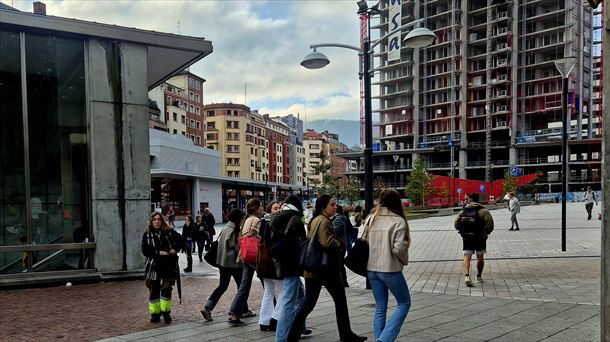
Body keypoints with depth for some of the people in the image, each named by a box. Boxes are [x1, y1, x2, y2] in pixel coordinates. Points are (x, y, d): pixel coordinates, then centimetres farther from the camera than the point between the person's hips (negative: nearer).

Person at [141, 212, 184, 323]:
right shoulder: (147, 234, 3)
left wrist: (175, 249, -11)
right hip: (153, 266, 1)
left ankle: (166, 311, 12)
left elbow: (180, 241, 8)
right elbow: (145, 250, -4)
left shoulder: (169, 232, 3)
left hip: (169, 266, -1)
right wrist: (158, 252, -16)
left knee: (166, 288, -4)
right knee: (153, 290, 7)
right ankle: (155, 312, 21)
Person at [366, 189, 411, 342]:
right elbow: (398, 248, -16)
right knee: (404, 303, 11)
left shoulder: (371, 219, 5)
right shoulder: (398, 221, -10)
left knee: (380, 308, 15)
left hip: (372, 269, 6)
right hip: (390, 269, -5)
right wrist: (405, 261, 3)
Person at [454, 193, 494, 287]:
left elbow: (456, 225, 3)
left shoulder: (463, 211, 5)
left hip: (467, 238, 1)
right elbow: (490, 224, -18)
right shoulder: (483, 211, -5)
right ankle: (479, 277, 29)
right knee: (480, 258, 18)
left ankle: (466, 276, -23)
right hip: (480, 238, -1)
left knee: (467, 258, -2)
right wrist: (486, 233, -3)